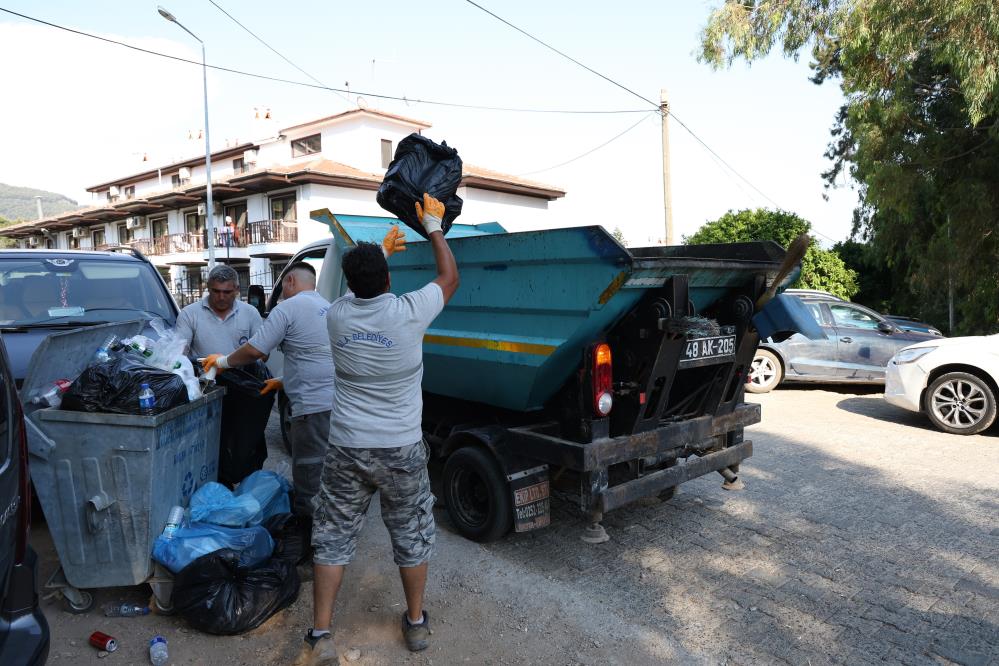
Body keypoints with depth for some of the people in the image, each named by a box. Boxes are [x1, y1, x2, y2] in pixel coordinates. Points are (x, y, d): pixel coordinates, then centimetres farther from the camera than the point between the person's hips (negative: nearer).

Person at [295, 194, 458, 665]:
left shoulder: (336, 316, -3)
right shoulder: (408, 313, -13)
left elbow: (358, 290, 21)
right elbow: (450, 278, 6)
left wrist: (383, 248, 32)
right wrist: (433, 226, 16)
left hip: (347, 449, 2)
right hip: (401, 450, -1)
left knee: (332, 538, 13)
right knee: (412, 536, 17)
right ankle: (416, 622, 32)